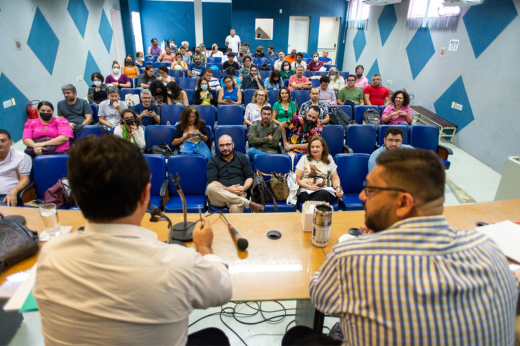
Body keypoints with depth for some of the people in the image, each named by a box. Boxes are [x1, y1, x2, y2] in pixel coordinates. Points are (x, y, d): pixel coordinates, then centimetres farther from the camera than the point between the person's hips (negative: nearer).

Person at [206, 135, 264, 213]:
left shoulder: (242, 157, 15)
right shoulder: (213, 161, 11)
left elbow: (250, 177, 13)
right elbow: (212, 181, -1)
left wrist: (244, 188, -9)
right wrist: (227, 189, -18)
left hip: (238, 194, -2)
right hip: (219, 196, 3)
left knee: (236, 208, -42)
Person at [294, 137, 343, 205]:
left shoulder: (329, 158, 17)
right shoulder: (304, 158, 11)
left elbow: (335, 178, 19)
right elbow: (296, 179, 6)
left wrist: (338, 188, -3)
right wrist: (309, 187, -10)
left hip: (326, 191, 2)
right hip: (306, 191, -2)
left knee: (322, 194, -37)